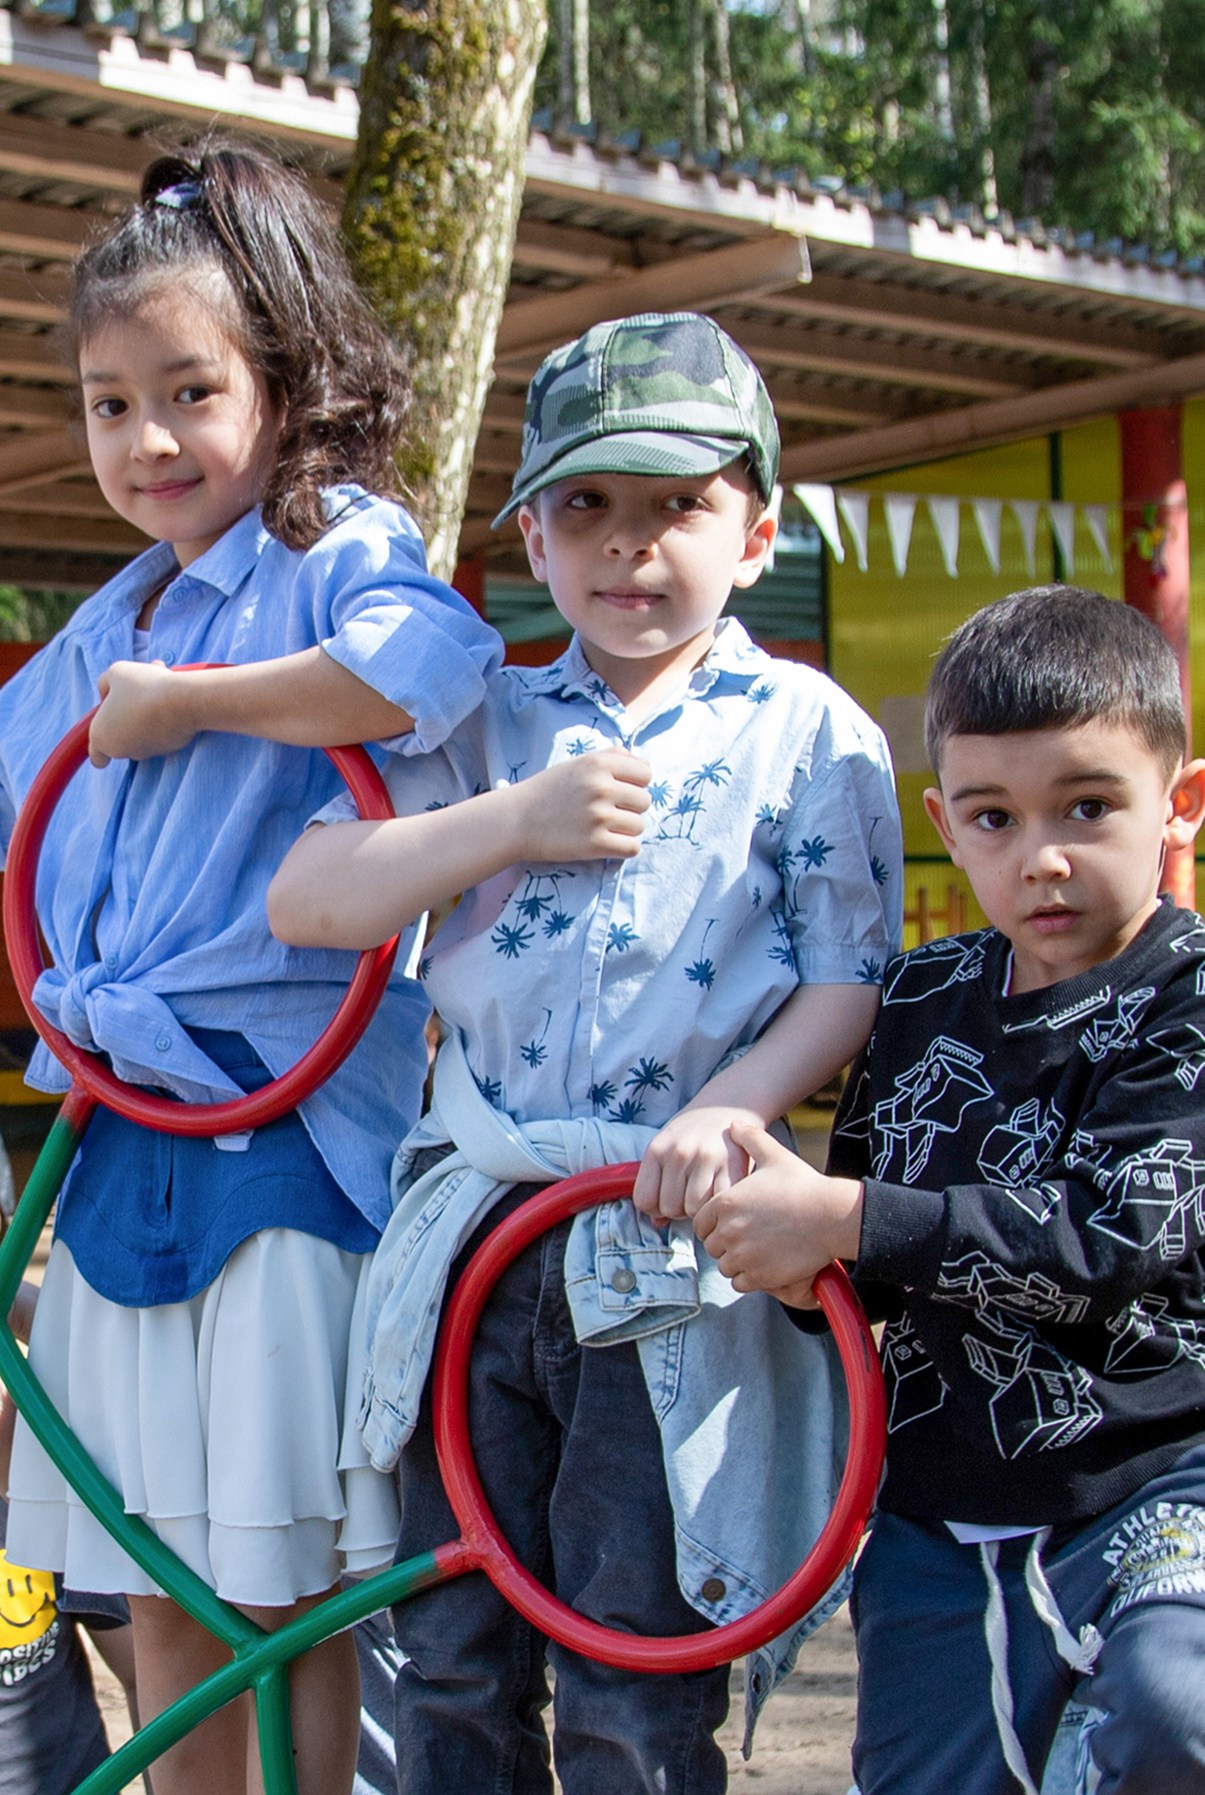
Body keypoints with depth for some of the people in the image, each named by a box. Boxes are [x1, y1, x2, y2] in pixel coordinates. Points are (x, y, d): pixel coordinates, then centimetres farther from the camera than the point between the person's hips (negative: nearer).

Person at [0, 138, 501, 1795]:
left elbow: (430, 665, -31)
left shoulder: (341, 552, -7)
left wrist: (187, 702, -22)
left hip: (287, 1128, -7)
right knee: (162, 1591, 15)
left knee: (294, 1587, 2)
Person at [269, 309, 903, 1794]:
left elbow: (851, 977, -3)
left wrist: (731, 1106, -21)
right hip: (473, 1221, 4)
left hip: (674, 1245, -3)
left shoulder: (808, 730, 2)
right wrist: (515, 822, -9)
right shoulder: (486, 726, 10)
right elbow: (303, 901, 1)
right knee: (451, 1665, 14)